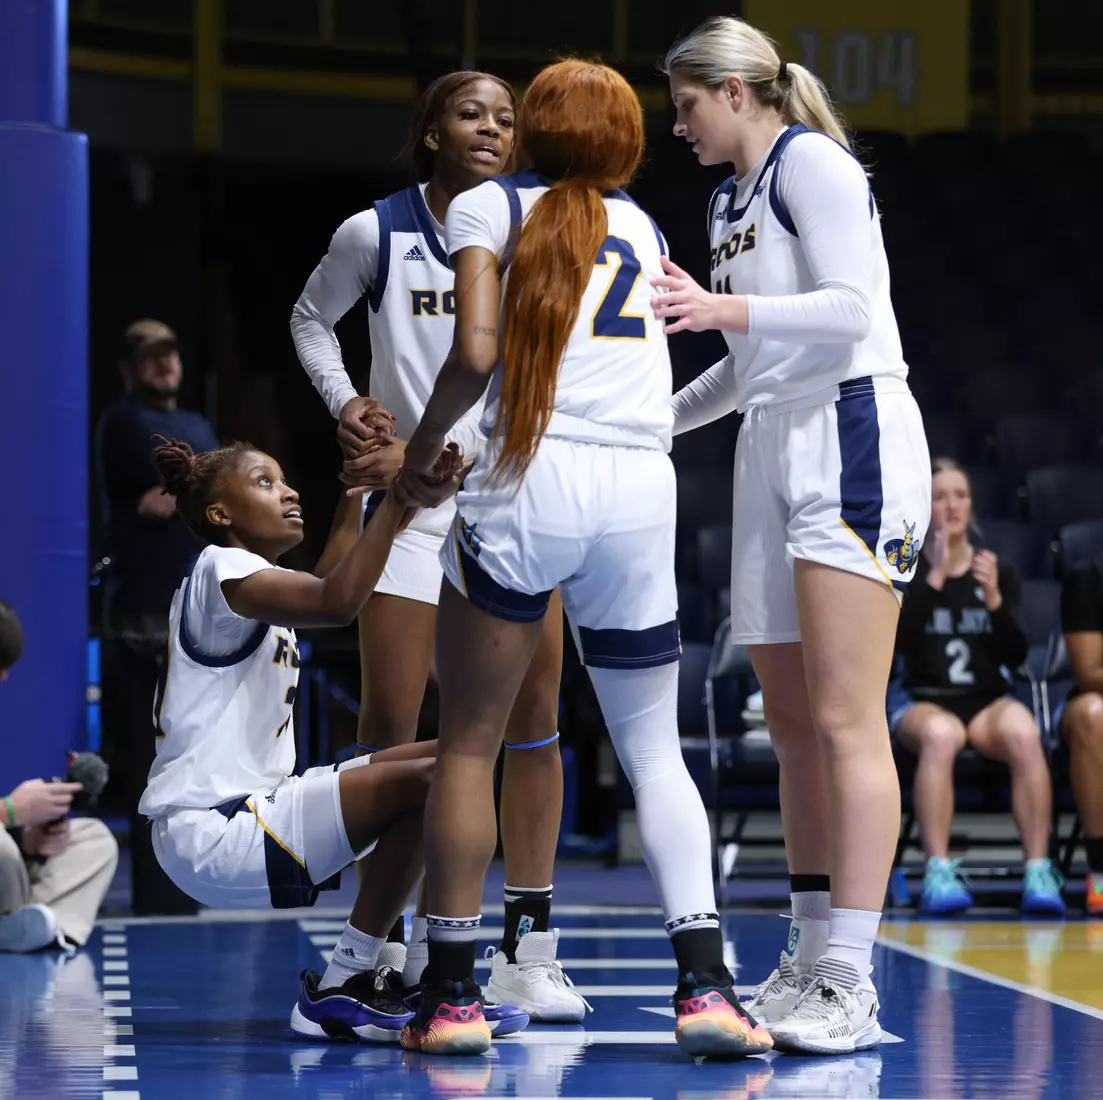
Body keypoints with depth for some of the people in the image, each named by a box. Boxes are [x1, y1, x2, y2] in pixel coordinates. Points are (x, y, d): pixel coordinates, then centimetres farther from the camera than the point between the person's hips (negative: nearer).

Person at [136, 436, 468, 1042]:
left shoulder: (252, 579, 19)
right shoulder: (220, 570, -11)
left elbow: (327, 582, 38)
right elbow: (336, 603, -29)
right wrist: (399, 495, -30)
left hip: (251, 807, 11)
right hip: (210, 836, -11)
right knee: (426, 781, -23)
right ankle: (340, 992, -14)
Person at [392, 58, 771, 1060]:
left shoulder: (489, 205, 9)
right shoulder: (642, 229, 22)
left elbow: (476, 351, -4)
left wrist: (419, 452, 9)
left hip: (532, 477, -3)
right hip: (644, 488, 3)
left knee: (468, 743, 8)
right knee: (655, 750, 12)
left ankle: (452, 994, 9)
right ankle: (705, 981, -2)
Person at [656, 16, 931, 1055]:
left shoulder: (809, 160, -5)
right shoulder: (730, 199, 21)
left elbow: (848, 308, -17)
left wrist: (721, 308, -29)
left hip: (850, 434, -9)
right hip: (773, 451, 9)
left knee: (846, 723, -13)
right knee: (790, 724, 7)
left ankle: (848, 986, -16)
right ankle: (810, 959, 11)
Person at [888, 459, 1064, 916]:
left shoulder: (998, 571, 11)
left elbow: (1016, 657, 3)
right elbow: (897, 641, -11)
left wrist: (994, 600, -12)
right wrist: (934, 578, -15)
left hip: (988, 699, 2)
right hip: (920, 699, -2)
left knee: (1024, 734, -35)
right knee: (940, 734, -39)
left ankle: (1039, 873, -35)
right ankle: (939, 873, -43)